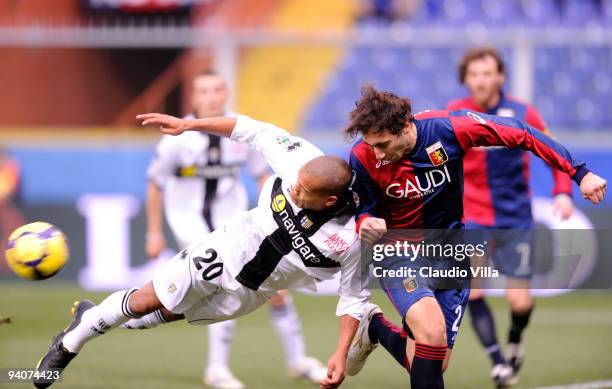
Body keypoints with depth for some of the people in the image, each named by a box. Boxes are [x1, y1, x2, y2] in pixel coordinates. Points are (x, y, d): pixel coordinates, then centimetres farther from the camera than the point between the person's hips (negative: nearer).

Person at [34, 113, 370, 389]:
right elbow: (253, 130, -13)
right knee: (145, 301, 8)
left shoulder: (350, 240, -32)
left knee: (168, 313, 17)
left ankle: (94, 319, 44)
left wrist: (341, 355, -23)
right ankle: (72, 342, 32)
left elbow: (355, 299, -18)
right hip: (227, 251, 0)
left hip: (251, 291, 0)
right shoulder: (299, 161, -28)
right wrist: (187, 124, -14)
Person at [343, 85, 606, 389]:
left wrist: (579, 173, -13)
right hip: (398, 252, -2)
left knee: (436, 361, 2)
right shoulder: (364, 158, -20)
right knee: (432, 332, -30)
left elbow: (520, 134, -13)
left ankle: (376, 327, 31)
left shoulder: (447, 128, -22)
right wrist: (366, 224, -32)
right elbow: (363, 212, -6)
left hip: (449, 254, 2)